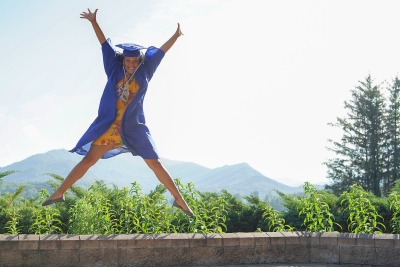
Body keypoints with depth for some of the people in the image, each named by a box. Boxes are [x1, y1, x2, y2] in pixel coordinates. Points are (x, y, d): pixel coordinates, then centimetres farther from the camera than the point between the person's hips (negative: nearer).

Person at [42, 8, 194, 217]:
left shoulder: (144, 72, 4)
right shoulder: (115, 69, 5)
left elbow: (160, 51, 9)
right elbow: (105, 44, 5)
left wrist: (176, 36, 9)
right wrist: (94, 22, 2)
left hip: (134, 128, 0)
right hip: (109, 126, 1)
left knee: (155, 163, 1)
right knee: (88, 159, 1)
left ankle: (179, 200, 7)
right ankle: (58, 194, 9)